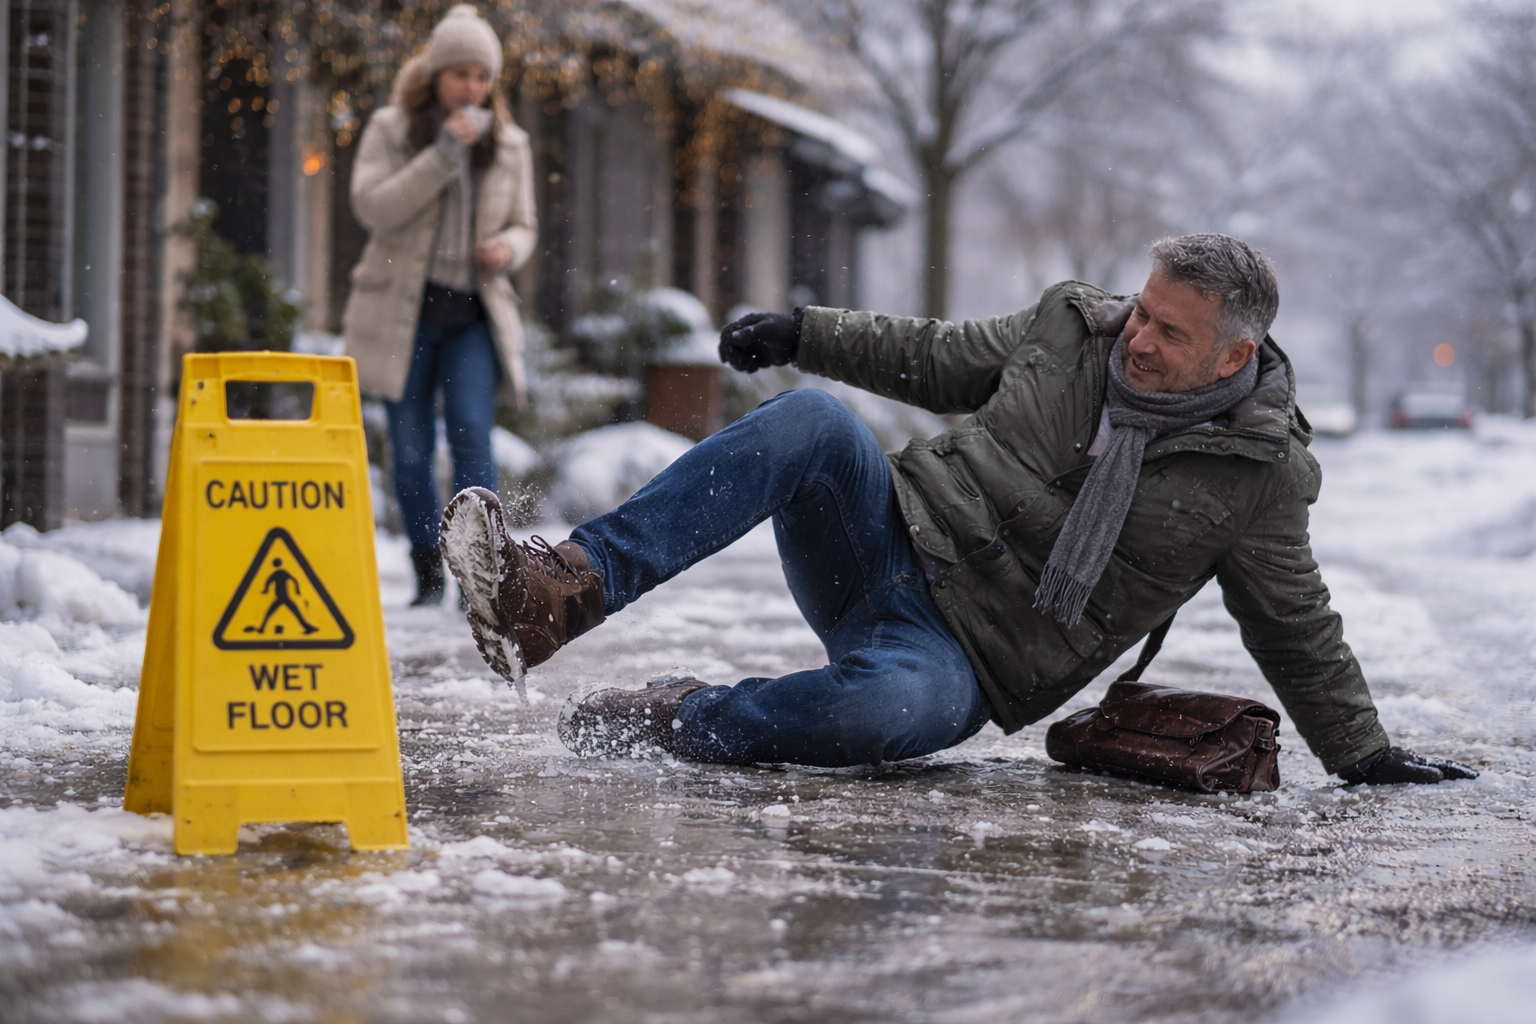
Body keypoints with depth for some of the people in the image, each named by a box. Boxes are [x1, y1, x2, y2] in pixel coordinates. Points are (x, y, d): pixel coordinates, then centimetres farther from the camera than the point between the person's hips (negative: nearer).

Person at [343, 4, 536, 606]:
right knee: (412, 450, 4)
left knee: (471, 432, -17)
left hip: (474, 313, 1)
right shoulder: (391, 129, -1)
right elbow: (372, 207, -14)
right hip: (402, 310, -1)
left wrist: (508, 248, -9)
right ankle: (428, 580, 17)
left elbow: (523, 225, 15)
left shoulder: (509, 144, 8)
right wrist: (443, 154, -21)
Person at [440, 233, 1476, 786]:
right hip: (891, 540, 3)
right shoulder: (1071, 325, 5)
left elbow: (1302, 634, 6)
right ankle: (566, 589, -39)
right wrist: (805, 332, 12)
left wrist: (1366, 755, 6)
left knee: (897, 706, -42)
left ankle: (672, 723, -21)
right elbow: (941, 360, 19)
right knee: (811, 420, -28)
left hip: (970, 658, -3)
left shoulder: (1259, 476, -4)